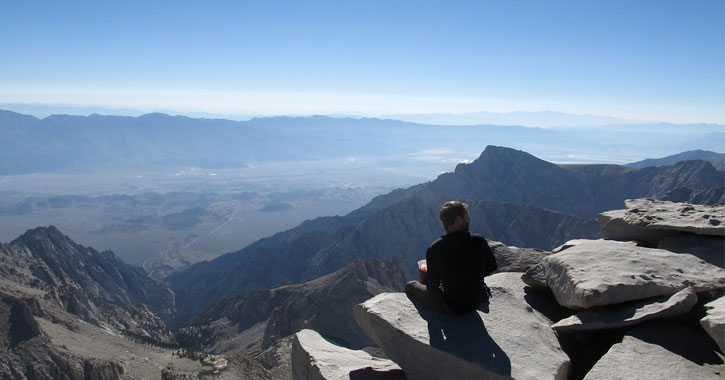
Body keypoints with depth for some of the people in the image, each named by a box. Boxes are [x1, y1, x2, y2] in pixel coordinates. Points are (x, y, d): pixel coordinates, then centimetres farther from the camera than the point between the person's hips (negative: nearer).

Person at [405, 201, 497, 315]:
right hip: (475, 303, 4)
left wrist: (424, 279, 13)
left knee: (410, 286, 14)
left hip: (451, 307, -4)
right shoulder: (479, 241, -15)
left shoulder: (434, 249, -20)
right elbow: (491, 268, 2)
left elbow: (432, 285, -10)